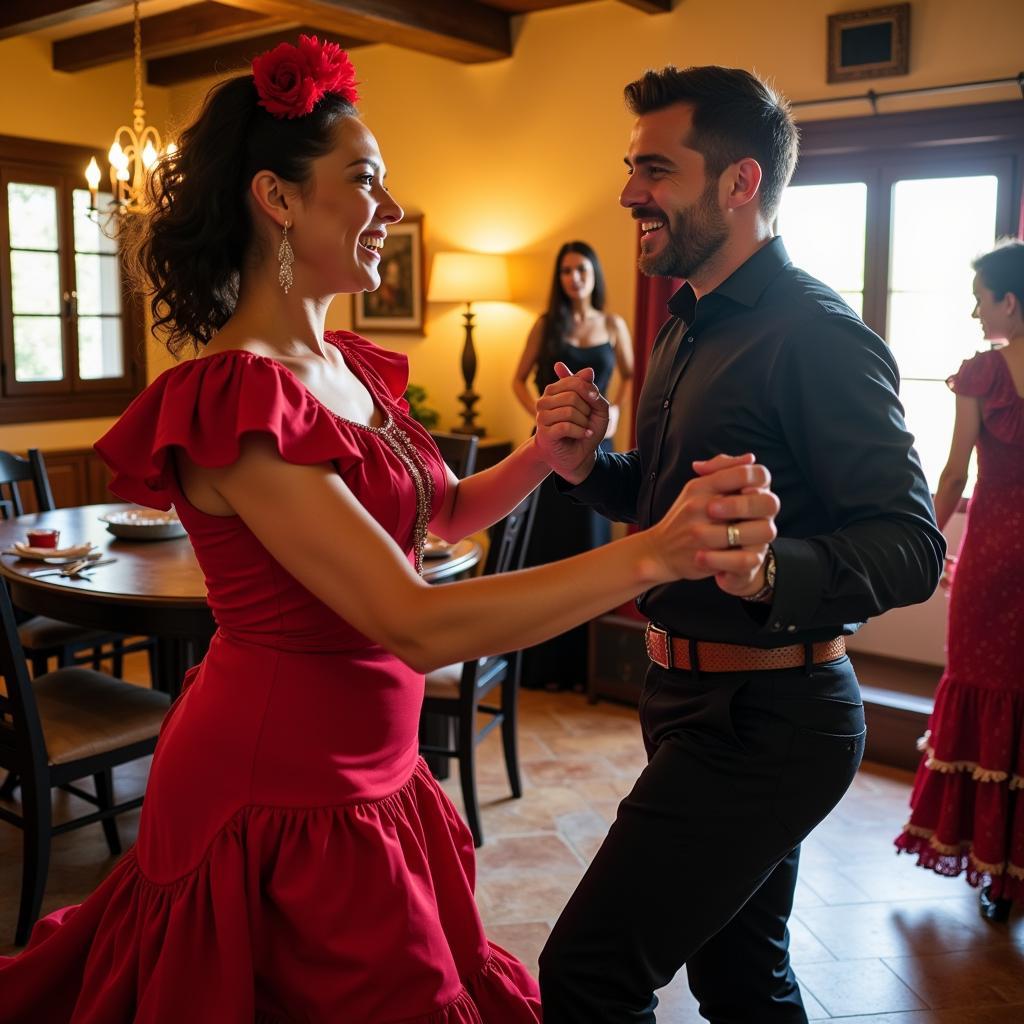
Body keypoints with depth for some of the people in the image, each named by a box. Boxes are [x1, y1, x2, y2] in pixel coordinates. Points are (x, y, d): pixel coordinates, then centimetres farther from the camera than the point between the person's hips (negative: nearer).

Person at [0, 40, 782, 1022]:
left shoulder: (352, 367, 4)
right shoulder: (234, 398, -23)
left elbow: (442, 511, 16)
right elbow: (418, 625, -29)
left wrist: (545, 453, -3)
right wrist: (649, 554, -32)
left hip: (364, 777, 8)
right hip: (277, 803, -8)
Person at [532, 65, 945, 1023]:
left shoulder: (815, 334, -18)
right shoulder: (689, 325, 12)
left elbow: (910, 545, -23)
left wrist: (768, 570, -42)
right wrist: (586, 466, -1)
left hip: (764, 719, -9)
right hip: (693, 694, 9)